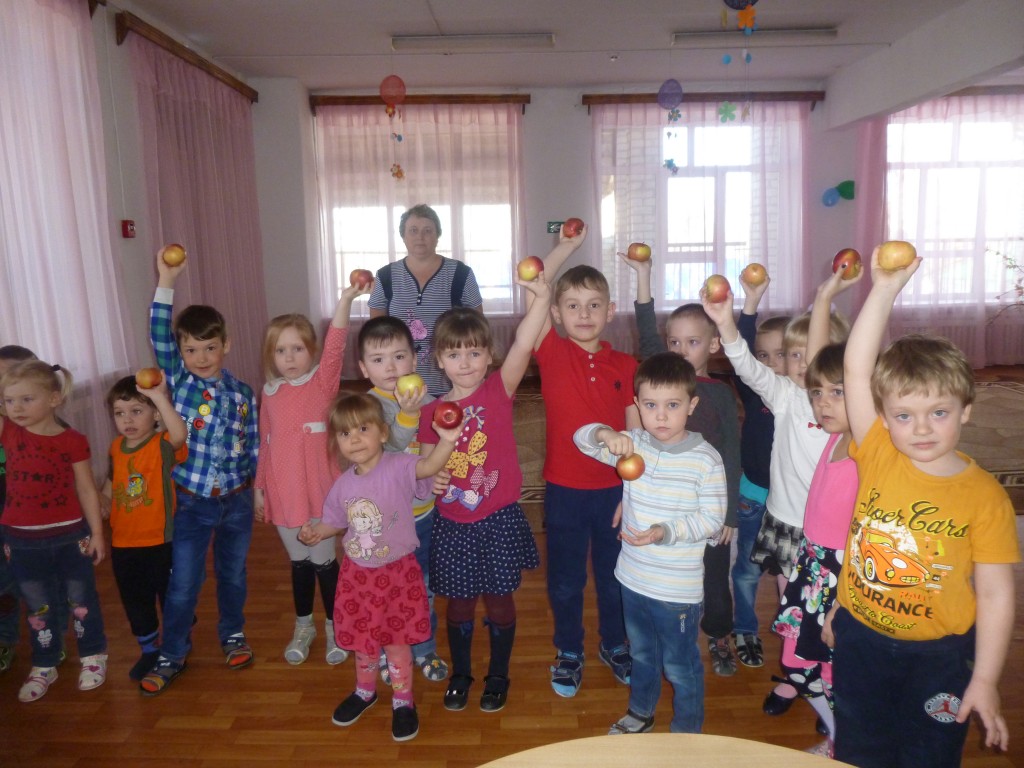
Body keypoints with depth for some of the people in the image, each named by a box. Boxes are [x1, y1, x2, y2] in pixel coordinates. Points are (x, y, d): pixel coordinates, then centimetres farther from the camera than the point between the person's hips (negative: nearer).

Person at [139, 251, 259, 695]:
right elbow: (159, 338, -20)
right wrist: (166, 285, -30)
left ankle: (233, 634, 39)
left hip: (237, 499, 2)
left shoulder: (243, 393, -2)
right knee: (183, 582, 6)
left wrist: (259, 488, 4)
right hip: (191, 501, -1)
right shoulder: (177, 381, -5)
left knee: (233, 572, 18)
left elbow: (254, 446, 3)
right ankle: (172, 654, 25)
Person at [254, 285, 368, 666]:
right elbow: (265, 445, 10)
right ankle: (304, 625, 37)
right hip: (283, 492, 4)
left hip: (319, 489, -3)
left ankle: (334, 627, 29)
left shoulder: (322, 381, -7)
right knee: (298, 561, 19)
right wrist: (259, 487, 12)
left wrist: (345, 300, -39)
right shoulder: (270, 393, 4)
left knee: (324, 560, 10)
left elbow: (335, 348, -26)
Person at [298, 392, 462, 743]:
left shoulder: (399, 468, -19)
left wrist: (447, 441, -59)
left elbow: (428, 467, -41)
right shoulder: (343, 484, -3)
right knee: (361, 638, 20)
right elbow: (336, 520, 15)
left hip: (397, 572, -4)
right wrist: (316, 532, -4)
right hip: (357, 573, 5)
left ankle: (403, 701, 33)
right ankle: (365, 691, 47)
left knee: (397, 641, 9)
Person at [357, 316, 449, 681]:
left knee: (424, 587, 21)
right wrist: (408, 413, -47)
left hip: (425, 511, 4)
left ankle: (424, 648, 42)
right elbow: (388, 446, -33)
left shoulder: (425, 399, -5)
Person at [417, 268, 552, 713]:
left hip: (499, 518, -2)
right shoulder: (431, 412, -2)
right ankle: (460, 674, 41)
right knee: (459, 603, 17)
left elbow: (523, 344, -27)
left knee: (499, 600, 14)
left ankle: (498, 676, 37)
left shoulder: (499, 391, -9)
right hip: (453, 523, 2)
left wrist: (540, 297, -42)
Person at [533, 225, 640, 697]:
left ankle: (615, 645, 42)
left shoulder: (626, 366, -3)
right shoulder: (553, 355, -7)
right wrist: (567, 246, -21)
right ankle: (569, 653, 37)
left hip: (615, 489, 1)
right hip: (564, 489, -1)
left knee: (614, 577, 18)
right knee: (565, 580, 15)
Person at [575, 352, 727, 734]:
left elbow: (712, 519, -16)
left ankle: (687, 733, 38)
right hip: (634, 577, 5)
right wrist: (606, 434, -26)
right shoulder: (633, 444, -5)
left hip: (679, 588, -5)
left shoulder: (706, 459, -18)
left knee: (680, 665, 14)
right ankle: (640, 713, 51)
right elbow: (582, 438, -4)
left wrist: (666, 532, -29)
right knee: (641, 653, 27)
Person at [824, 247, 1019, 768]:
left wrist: (984, 680, -12)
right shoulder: (877, 458, -12)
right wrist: (885, 289, -26)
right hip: (861, 639, 1)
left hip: (940, 656, -1)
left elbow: (995, 593, -10)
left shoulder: (985, 496, -14)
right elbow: (856, 369, -21)